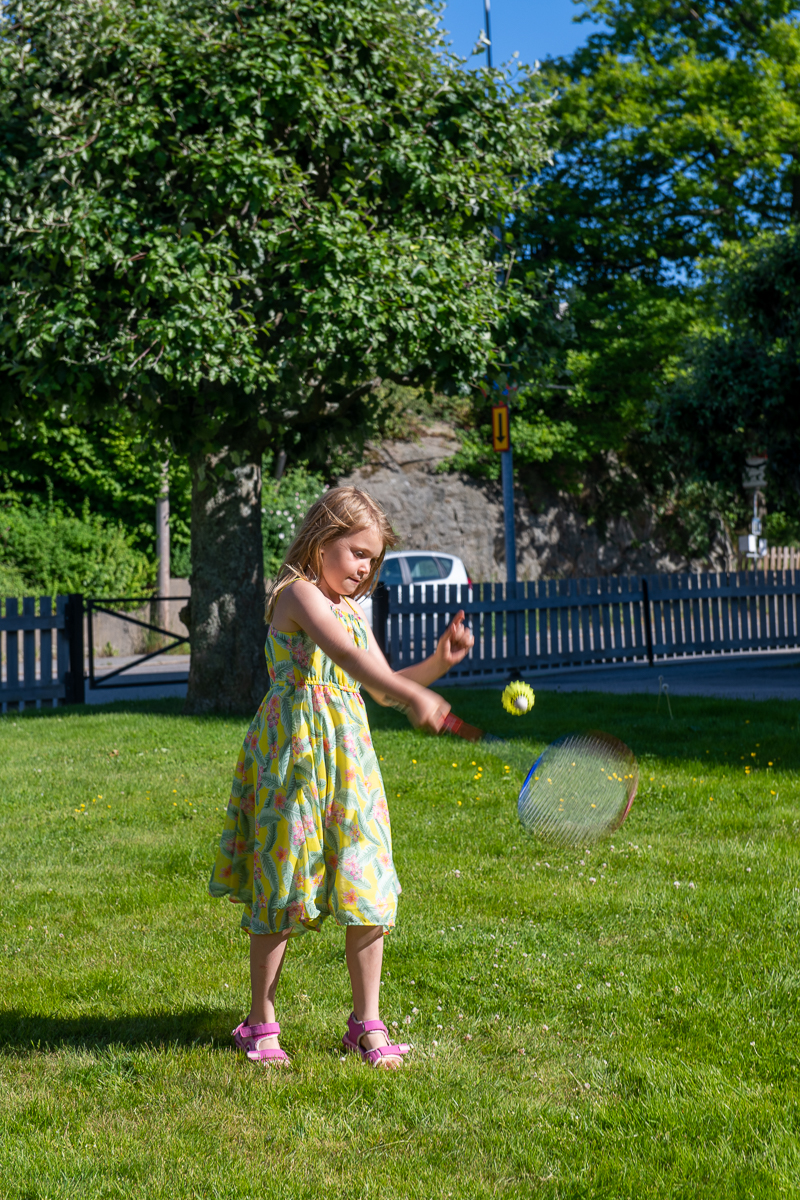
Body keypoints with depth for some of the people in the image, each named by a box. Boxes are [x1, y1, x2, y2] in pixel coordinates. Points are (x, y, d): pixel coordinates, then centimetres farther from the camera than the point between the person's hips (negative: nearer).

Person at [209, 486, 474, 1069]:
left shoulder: (353, 609, 17)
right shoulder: (298, 593, -9)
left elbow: (382, 684, 21)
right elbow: (349, 658, -26)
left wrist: (440, 661, 5)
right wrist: (413, 697, -38)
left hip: (349, 756, 7)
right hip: (295, 750, -7)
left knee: (367, 893, 4)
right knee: (281, 887, 2)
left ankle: (367, 1022, 15)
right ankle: (262, 1023, 15)